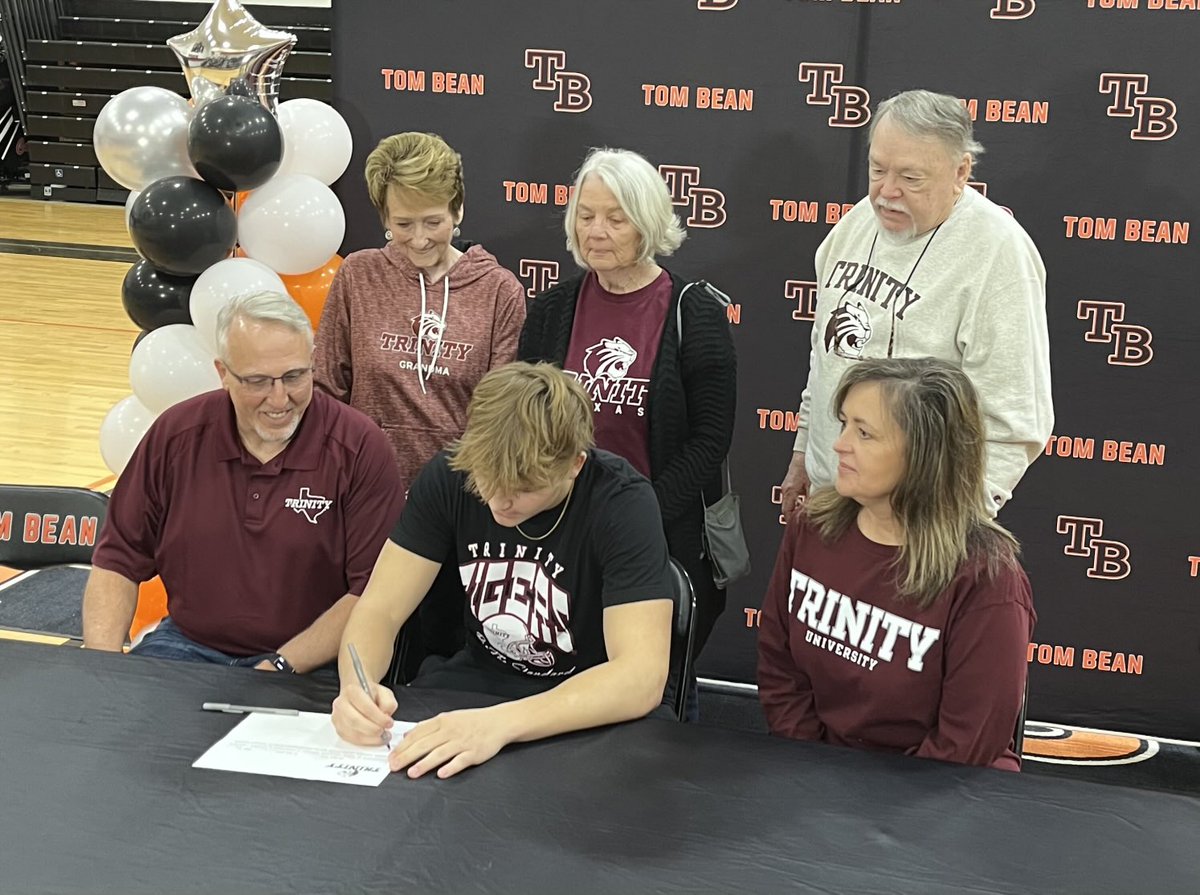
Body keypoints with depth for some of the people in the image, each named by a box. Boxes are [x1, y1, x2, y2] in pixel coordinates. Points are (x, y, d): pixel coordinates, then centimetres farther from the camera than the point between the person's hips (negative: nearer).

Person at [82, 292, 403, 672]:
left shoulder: (361, 450, -10)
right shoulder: (175, 435, 0)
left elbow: (372, 592, -11)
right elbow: (118, 559, 7)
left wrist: (281, 667, -19)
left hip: (309, 665, -3)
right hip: (187, 644, 3)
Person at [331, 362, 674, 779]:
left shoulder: (622, 503, -24)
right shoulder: (450, 474, -12)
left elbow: (642, 676, -32)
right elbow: (379, 609, -9)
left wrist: (501, 723, -46)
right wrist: (357, 686, -32)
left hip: (591, 710, -2)